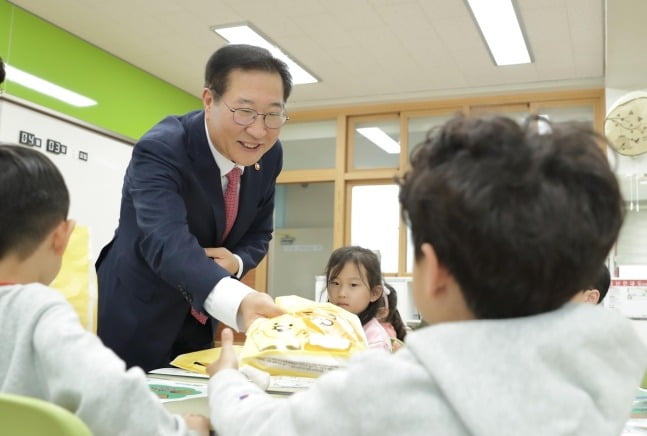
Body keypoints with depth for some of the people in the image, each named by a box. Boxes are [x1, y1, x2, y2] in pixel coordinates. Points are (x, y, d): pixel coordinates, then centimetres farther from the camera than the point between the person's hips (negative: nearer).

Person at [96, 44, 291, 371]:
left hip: (199, 321, 6)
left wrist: (237, 261, -20)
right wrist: (239, 301, -59)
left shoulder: (269, 154, -7)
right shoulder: (160, 149, -27)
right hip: (136, 322, -5)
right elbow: (167, 241, -42)